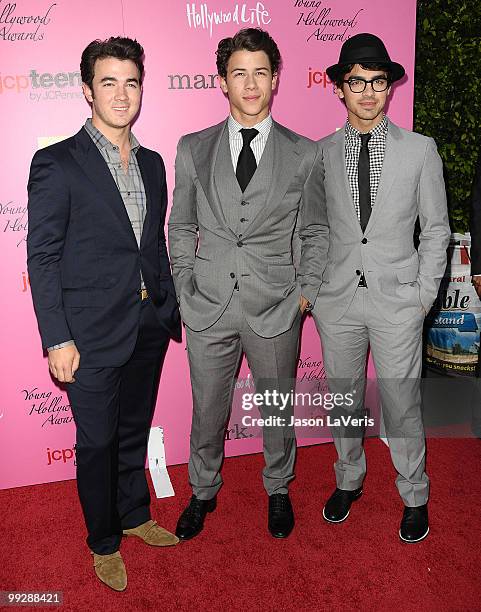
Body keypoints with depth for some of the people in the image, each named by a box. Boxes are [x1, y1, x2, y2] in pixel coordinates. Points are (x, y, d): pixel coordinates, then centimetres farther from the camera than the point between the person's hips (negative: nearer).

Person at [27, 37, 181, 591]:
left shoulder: (152, 164, 9)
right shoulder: (57, 163, -9)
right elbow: (42, 258, -10)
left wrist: (171, 308, 13)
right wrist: (57, 339, -14)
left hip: (149, 327, 5)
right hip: (92, 334, -5)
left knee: (134, 431, 20)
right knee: (97, 442, 9)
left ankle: (134, 515, 42)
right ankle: (104, 541, 32)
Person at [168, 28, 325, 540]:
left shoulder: (305, 155, 0)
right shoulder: (193, 149, 3)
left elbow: (312, 234, 6)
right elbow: (180, 227, 9)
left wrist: (306, 293, -2)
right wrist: (186, 288, 2)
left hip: (276, 310, 0)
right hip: (208, 307, 1)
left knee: (277, 409, 16)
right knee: (207, 411, 15)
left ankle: (278, 489, 42)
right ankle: (203, 492, 40)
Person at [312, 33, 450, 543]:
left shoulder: (420, 150, 1)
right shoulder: (320, 153, 4)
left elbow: (436, 228, 4)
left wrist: (425, 292, -1)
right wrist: (310, 288, 3)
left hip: (398, 299, -1)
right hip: (337, 297, 2)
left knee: (402, 404, 5)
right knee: (343, 398, 13)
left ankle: (414, 497, 27)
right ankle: (348, 480, 36)